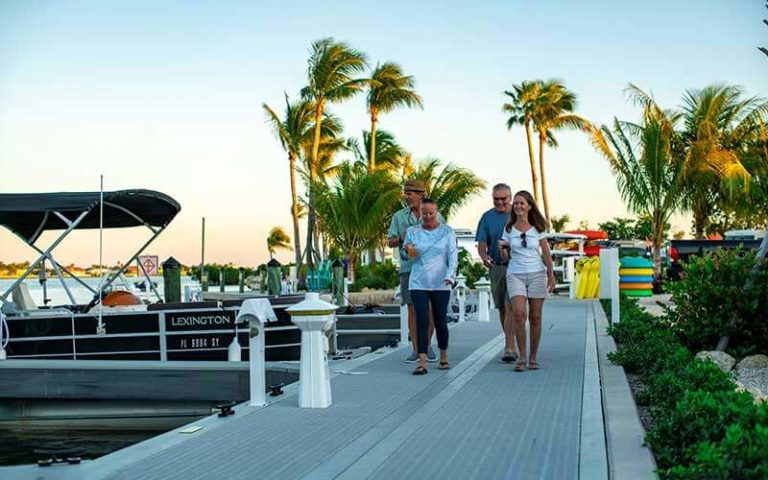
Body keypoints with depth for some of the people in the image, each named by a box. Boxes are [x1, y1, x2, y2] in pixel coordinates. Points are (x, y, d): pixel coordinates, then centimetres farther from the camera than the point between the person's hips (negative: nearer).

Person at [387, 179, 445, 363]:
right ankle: (415, 349, 7)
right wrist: (401, 239, -11)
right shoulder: (399, 216, 9)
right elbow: (390, 241, 9)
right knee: (413, 309, 1)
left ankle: (428, 345, 17)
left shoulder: (436, 216, 6)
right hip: (408, 268, 1)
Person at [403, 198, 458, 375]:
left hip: (441, 284, 0)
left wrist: (450, 275, -16)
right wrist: (409, 251, -9)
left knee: (440, 321, 3)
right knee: (422, 321, -8)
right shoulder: (412, 231, 9)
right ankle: (422, 362, -10)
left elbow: (453, 256, 0)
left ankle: (444, 357, 22)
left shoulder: (447, 231, 5)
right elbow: (409, 254, 16)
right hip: (418, 283, 1)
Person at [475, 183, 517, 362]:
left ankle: (509, 347, -16)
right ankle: (511, 346, 23)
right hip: (495, 267, 4)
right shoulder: (487, 217, 7)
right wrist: (484, 256, -18)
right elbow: (481, 243, 3)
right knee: (502, 308, 11)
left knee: (511, 306, -14)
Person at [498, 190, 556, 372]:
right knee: (518, 313, -18)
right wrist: (503, 249, -12)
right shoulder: (509, 229, 6)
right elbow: (506, 258, 9)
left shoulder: (538, 228, 4)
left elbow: (546, 254, 7)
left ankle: (533, 357, 12)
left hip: (537, 274, 0)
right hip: (515, 275, 0)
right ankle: (522, 357, -12)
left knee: (535, 317, 1)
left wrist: (551, 276, 2)